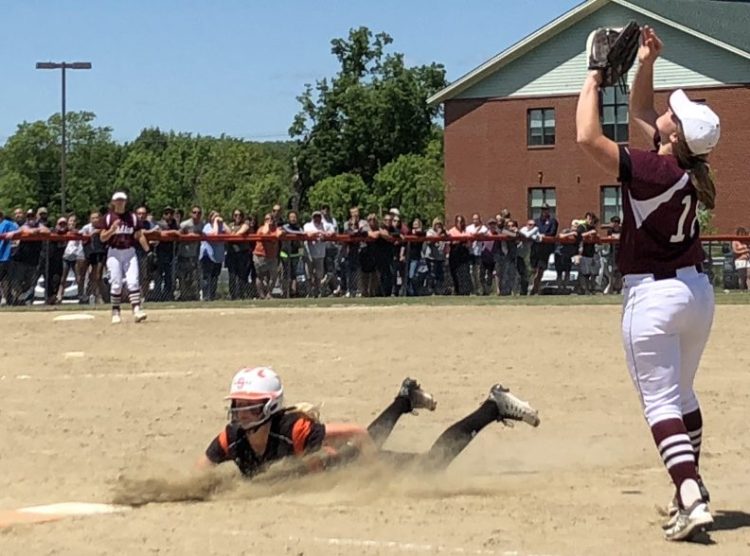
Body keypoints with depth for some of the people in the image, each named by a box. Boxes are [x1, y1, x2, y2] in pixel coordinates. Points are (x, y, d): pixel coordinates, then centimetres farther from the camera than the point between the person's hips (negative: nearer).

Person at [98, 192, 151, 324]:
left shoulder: (133, 217, 8)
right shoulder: (108, 218, 3)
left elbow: (140, 236, 8)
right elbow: (102, 238, 0)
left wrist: (148, 250, -4)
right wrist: (112, 230, -18)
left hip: (129, 252, 1)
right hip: (114, 253, -1)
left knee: (133, 281, -11)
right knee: (116, 284, -2)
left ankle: (136, 310, -18)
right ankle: (115, 312, 8)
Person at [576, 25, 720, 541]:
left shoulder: (653, 170, -20)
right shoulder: (686, 163, 2)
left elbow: (588, 137, -23)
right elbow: (639, 116, 19)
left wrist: (593, 82, -10)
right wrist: (646, 66, 11)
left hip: (654, 295, -8)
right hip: (698, 290, 8)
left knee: (661, 403, -8)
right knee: (682, 394, 22)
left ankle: (691, 502, -19)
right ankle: (692, 489, 33)